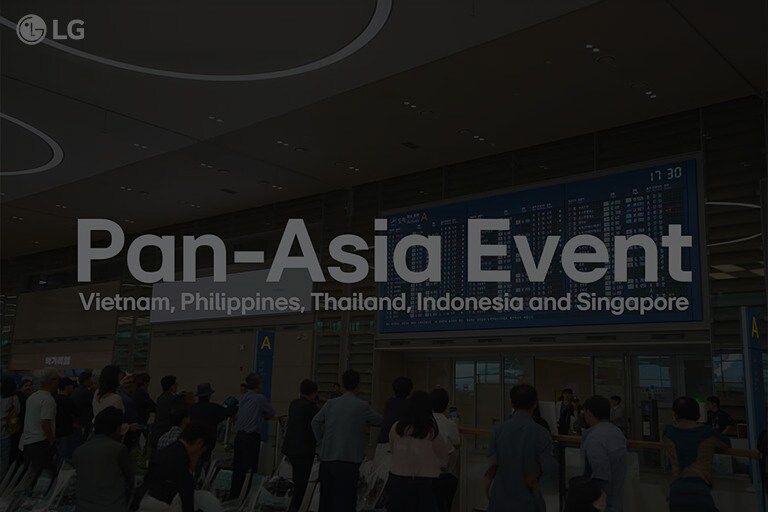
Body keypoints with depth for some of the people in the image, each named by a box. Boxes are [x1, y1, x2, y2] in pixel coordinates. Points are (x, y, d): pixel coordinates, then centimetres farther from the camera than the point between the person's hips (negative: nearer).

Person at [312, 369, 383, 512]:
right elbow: (379, 421, 6)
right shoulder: (362, 406, -6)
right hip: (348, 461, -5)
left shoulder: (330, 404, 6)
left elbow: (316, 422, 15)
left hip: (326, 459, 5)